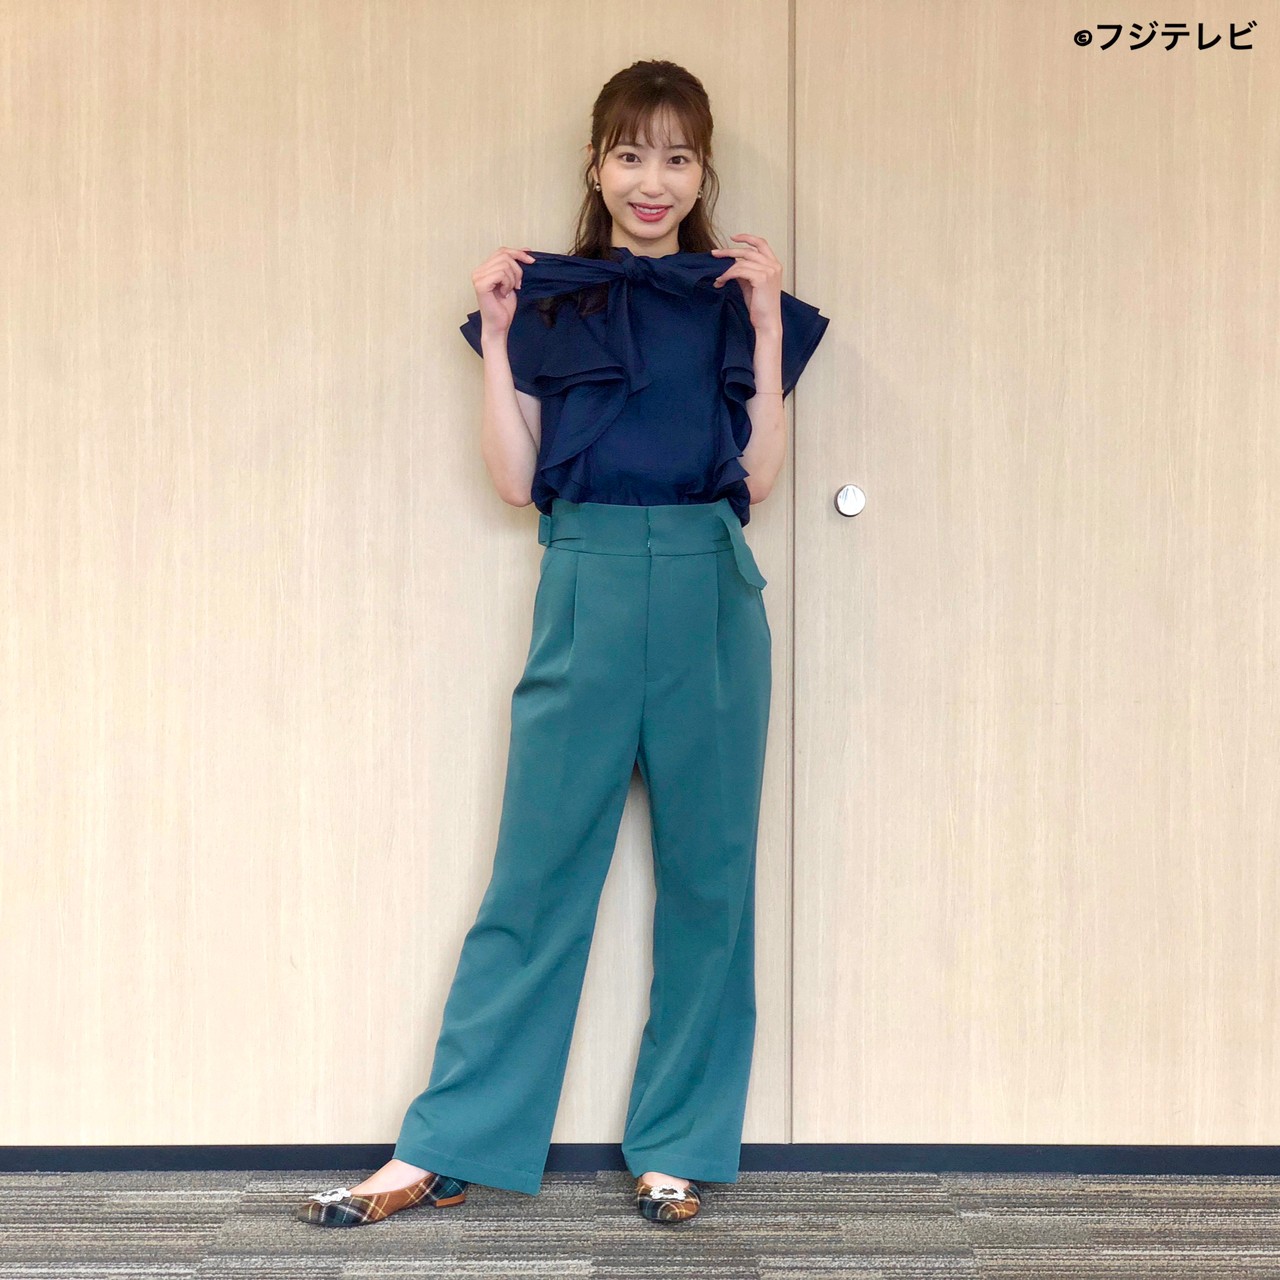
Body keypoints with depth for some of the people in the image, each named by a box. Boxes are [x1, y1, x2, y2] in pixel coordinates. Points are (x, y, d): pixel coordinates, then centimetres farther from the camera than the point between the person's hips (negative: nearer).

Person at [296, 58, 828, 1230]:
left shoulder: (738, 298, 11)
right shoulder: (546, 297, 11)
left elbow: (759, 476, 2)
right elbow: (516, 478, 4)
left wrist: (765, 326, -3)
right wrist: (496, 338, -3)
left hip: (709, 601, 1)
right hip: (587, 591, -1)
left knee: (707, 878, 5)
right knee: (536, 874, -1)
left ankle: (679, 1145, 17)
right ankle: (447, 1149, 8)